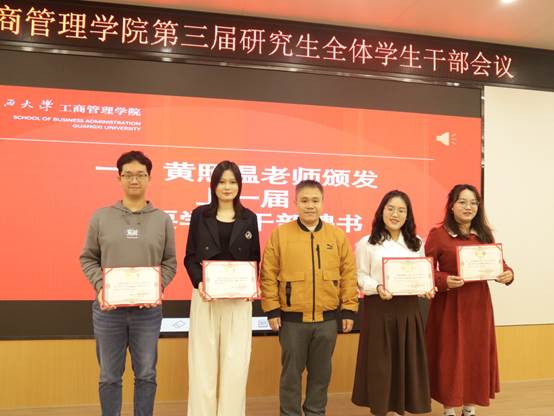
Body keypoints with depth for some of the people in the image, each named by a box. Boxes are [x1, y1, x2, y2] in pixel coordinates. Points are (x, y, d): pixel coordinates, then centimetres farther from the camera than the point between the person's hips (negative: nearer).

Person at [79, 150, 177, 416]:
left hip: (148, 309, 0)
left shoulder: (162, 219, 3)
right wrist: (99, 286, -10)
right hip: (108, 308, 0)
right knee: (109, 376, 12)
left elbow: (170, 263, 4)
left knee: (146, 375, 11)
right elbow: (88, 258, 6)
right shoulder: (101, 217, 2)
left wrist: (157, 287, -12)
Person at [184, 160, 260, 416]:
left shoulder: (249, 218, 7)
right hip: (206, 297, 0)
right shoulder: (200, 215, 3)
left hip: (239, 299, 1)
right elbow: (190, 257, 4)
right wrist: (198, 283, -14)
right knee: (203, 362, 4)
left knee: (236, 364, 1)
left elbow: (255, 260, 9)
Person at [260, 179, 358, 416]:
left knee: (321, 372, 15)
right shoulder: (280, 234, -4)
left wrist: (348, 309, 1)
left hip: (327, 318, 2)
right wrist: (272, 310, -7)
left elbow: (348, 274, 4)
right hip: (292, 319, -2)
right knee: (291, 372, 10)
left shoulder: (337, 236, 2)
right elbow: (268, 274, -4)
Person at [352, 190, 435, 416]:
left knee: (408, 360, 8)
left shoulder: (417, 243, 11)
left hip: (408, 308, 4)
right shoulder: (367, 243, -2)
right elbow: (360, 277, -3)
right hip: (379, 309, -3)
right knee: (379, 361, 2)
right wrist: (378, 287, -21)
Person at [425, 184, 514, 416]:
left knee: (477, 355, 11)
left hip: (478, 303, 4)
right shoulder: (438, 234, -8)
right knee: (449, 356, 5)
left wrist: (508, 274, -12)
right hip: (449, 305, -4)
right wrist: (445, 280, -25)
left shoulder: (484, 234, 7)